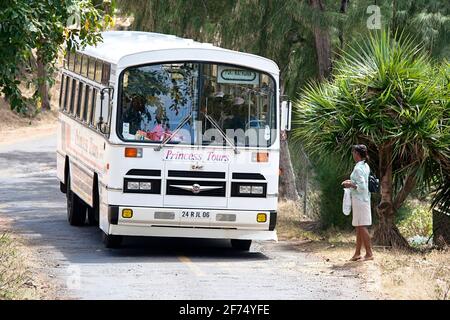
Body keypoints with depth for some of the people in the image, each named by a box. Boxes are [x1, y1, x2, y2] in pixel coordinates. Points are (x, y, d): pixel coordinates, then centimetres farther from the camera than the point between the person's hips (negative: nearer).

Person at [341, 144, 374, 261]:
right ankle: (357, 253, 18)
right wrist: (352, 182, 16)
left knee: (362, 226, -6)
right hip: (364, 199, 10)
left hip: (359, 199, -10)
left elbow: (361, 187, -23)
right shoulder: (366, 166, 11)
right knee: (358, 227, 13)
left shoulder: (358, 169, -18)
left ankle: (369, 253, -4)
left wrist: (350, 185, -12)